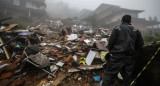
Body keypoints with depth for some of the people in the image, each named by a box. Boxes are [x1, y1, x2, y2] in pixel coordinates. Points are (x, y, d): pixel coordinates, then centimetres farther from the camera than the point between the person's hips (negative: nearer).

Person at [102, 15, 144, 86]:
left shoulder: (117, 29, -3)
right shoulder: (135, 30, 10)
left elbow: (111, 41, -6)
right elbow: (140, 44, 12)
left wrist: (109, 49, 12)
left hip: (117, 56, -4)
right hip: (130, 58, 5)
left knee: (109, 75, 2)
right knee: (128, 77, 17)